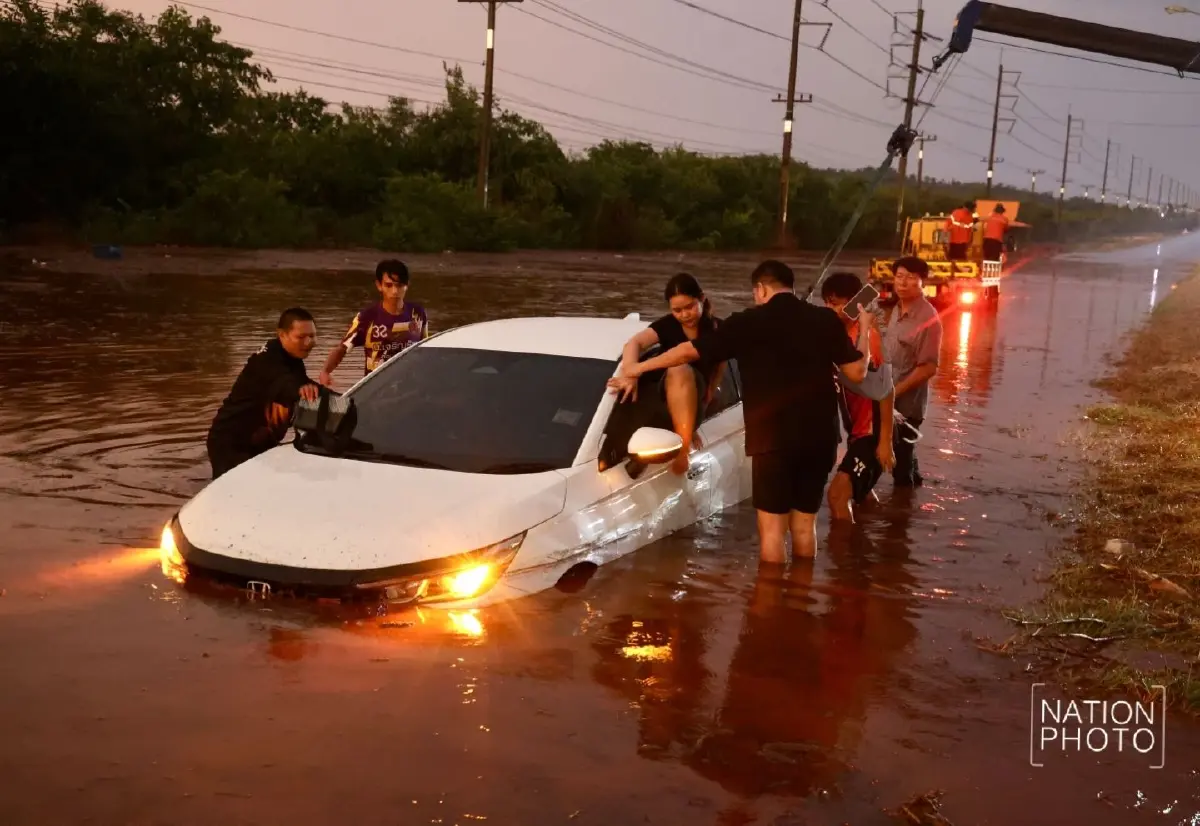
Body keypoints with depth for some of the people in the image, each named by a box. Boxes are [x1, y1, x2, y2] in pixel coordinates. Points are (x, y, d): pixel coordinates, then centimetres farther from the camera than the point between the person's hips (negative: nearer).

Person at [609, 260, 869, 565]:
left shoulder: (749, 322, -2)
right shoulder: (826, 319, 6)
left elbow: (690, 351, 0)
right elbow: (857, 372, 7)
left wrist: (638, 368, 11)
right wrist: (864, 331, 24)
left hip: (774, 437, -4)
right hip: (819, 437, 4)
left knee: (772, 527, 3)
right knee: (804, 525, 14)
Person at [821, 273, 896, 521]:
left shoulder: (868, 335, -19)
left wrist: (885, 440, -18)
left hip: (873, 431, -9)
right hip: (855, 429, 9)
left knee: (838, 494, -19)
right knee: (861, 493, 26)